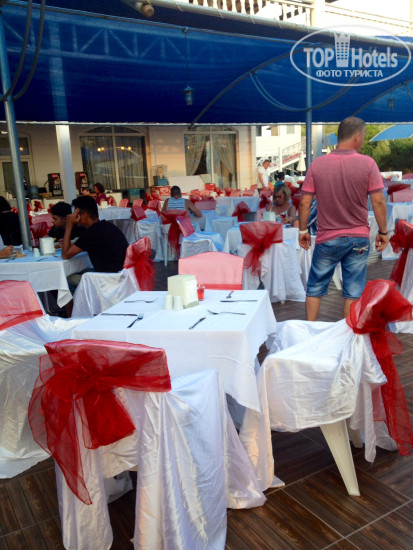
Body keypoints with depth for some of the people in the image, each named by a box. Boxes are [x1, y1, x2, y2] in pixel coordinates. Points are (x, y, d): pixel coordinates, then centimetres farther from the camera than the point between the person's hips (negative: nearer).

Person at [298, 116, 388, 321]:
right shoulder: (367, 163, -8)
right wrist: (383, 232, 4)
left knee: (315, 288, 14)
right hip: (358, 239, 0)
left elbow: (304, 203, -4)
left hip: (327, 239, 0)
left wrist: (303, 230, 8)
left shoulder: (318, 164, -5)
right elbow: (378, 201, -7)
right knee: (353, 292, 10)